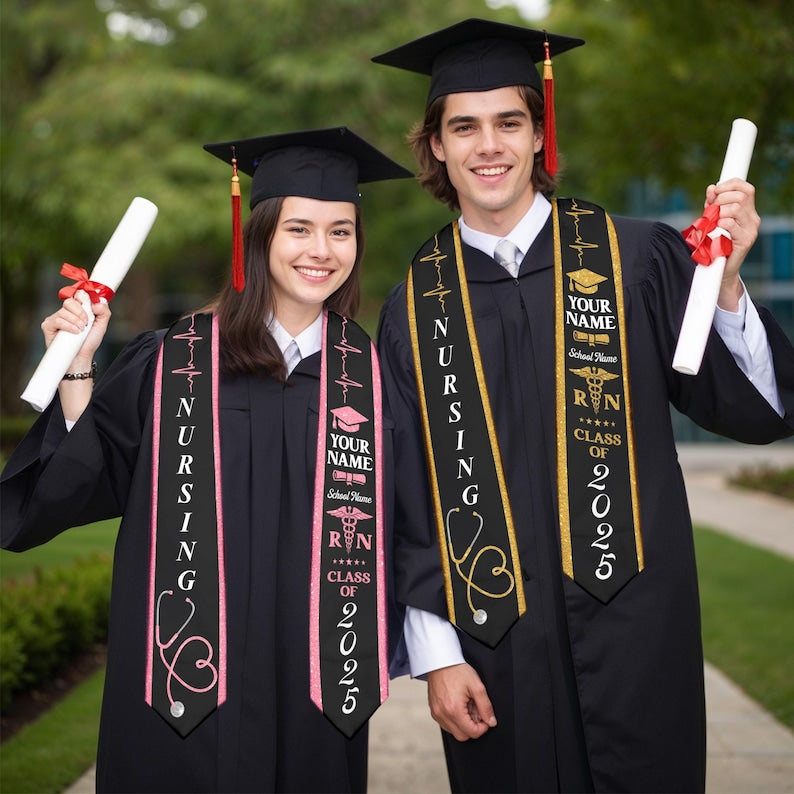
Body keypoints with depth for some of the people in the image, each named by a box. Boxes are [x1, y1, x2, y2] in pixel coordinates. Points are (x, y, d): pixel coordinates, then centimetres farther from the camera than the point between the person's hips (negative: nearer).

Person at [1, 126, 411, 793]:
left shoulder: (370, 374, 3)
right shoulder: (179, 360, -1)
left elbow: (388, 532, 9)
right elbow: (87, 480, 0)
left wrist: (373, 652, 5)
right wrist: (77, 368, -11)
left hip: (315, 674, 2)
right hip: (189, 673, -1)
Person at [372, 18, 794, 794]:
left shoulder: (633, 258, -2)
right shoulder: (415, 305, 3)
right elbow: (406, 497, 4)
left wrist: (724, 282, -19)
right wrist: (435, 653, -1)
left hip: (632, 625, -1)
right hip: (495, 643, 1)